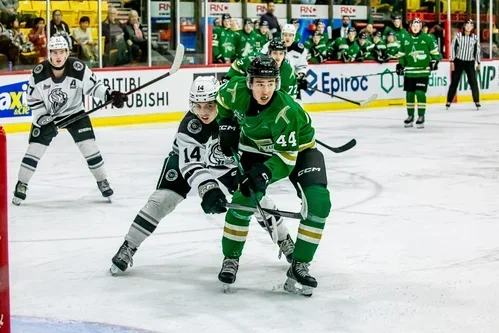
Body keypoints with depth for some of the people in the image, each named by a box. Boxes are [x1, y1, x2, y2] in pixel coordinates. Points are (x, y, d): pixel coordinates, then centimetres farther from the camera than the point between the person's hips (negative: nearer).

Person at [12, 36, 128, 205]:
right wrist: (44, 120, -17)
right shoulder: (39, 72, -21)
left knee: (88, 145, -6)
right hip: (46, 114, 0)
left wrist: (109, 95, -26)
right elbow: (32, 99, -11)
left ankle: (102, 181, 11)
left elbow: (93, 85, -10)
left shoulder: (78, 69, -23)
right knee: (35, 148, -5)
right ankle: (21, 185, 9)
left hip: (74, 112, 0)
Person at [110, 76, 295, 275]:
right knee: (162, 199, -15)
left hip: (228, 162, 3)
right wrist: (208, 190, -57)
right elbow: (190, 164, -43)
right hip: (187, 159, -3)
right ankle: (127, 248, -5)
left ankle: (285, 242, 17)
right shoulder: (190, 126, -37)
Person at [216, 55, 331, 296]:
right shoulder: (236, 91, -23)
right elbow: (222, 102, 5)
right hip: (256, 149, 3)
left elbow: (286, 159, -35)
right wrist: (227, 126, -4)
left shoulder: (286, 112, -36)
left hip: (297, 149, -3)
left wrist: (264, 174, -49)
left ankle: (299, 266, -12)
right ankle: (231, 258, 7)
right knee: (244, 198, -16)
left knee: (318, 201, -21)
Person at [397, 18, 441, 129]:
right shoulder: (406, 40, 10)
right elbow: (402, 54, 17)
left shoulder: (427, 39, 0)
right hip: (409, 72, 4)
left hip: (423, 71, -4)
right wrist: (400, 65, 5)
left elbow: (435, 52, 4)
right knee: (409, 94, 7)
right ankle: (410, 116, 19)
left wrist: (434, 61, -9)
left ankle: (421, 116, -4)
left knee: (420, 93, -12)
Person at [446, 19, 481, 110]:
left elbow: (477, 51, 9)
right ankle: (449, 101, 8)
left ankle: (477, 101, 4)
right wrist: (452, 61, -7)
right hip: (458, 61, -1)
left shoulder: (475, 37, 2)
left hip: (470, 63, 1)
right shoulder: (458, 35, -4)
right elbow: (453, 48, -3)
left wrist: (478, 63, 9)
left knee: (473, 82, -3)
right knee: (454, 81, 2)